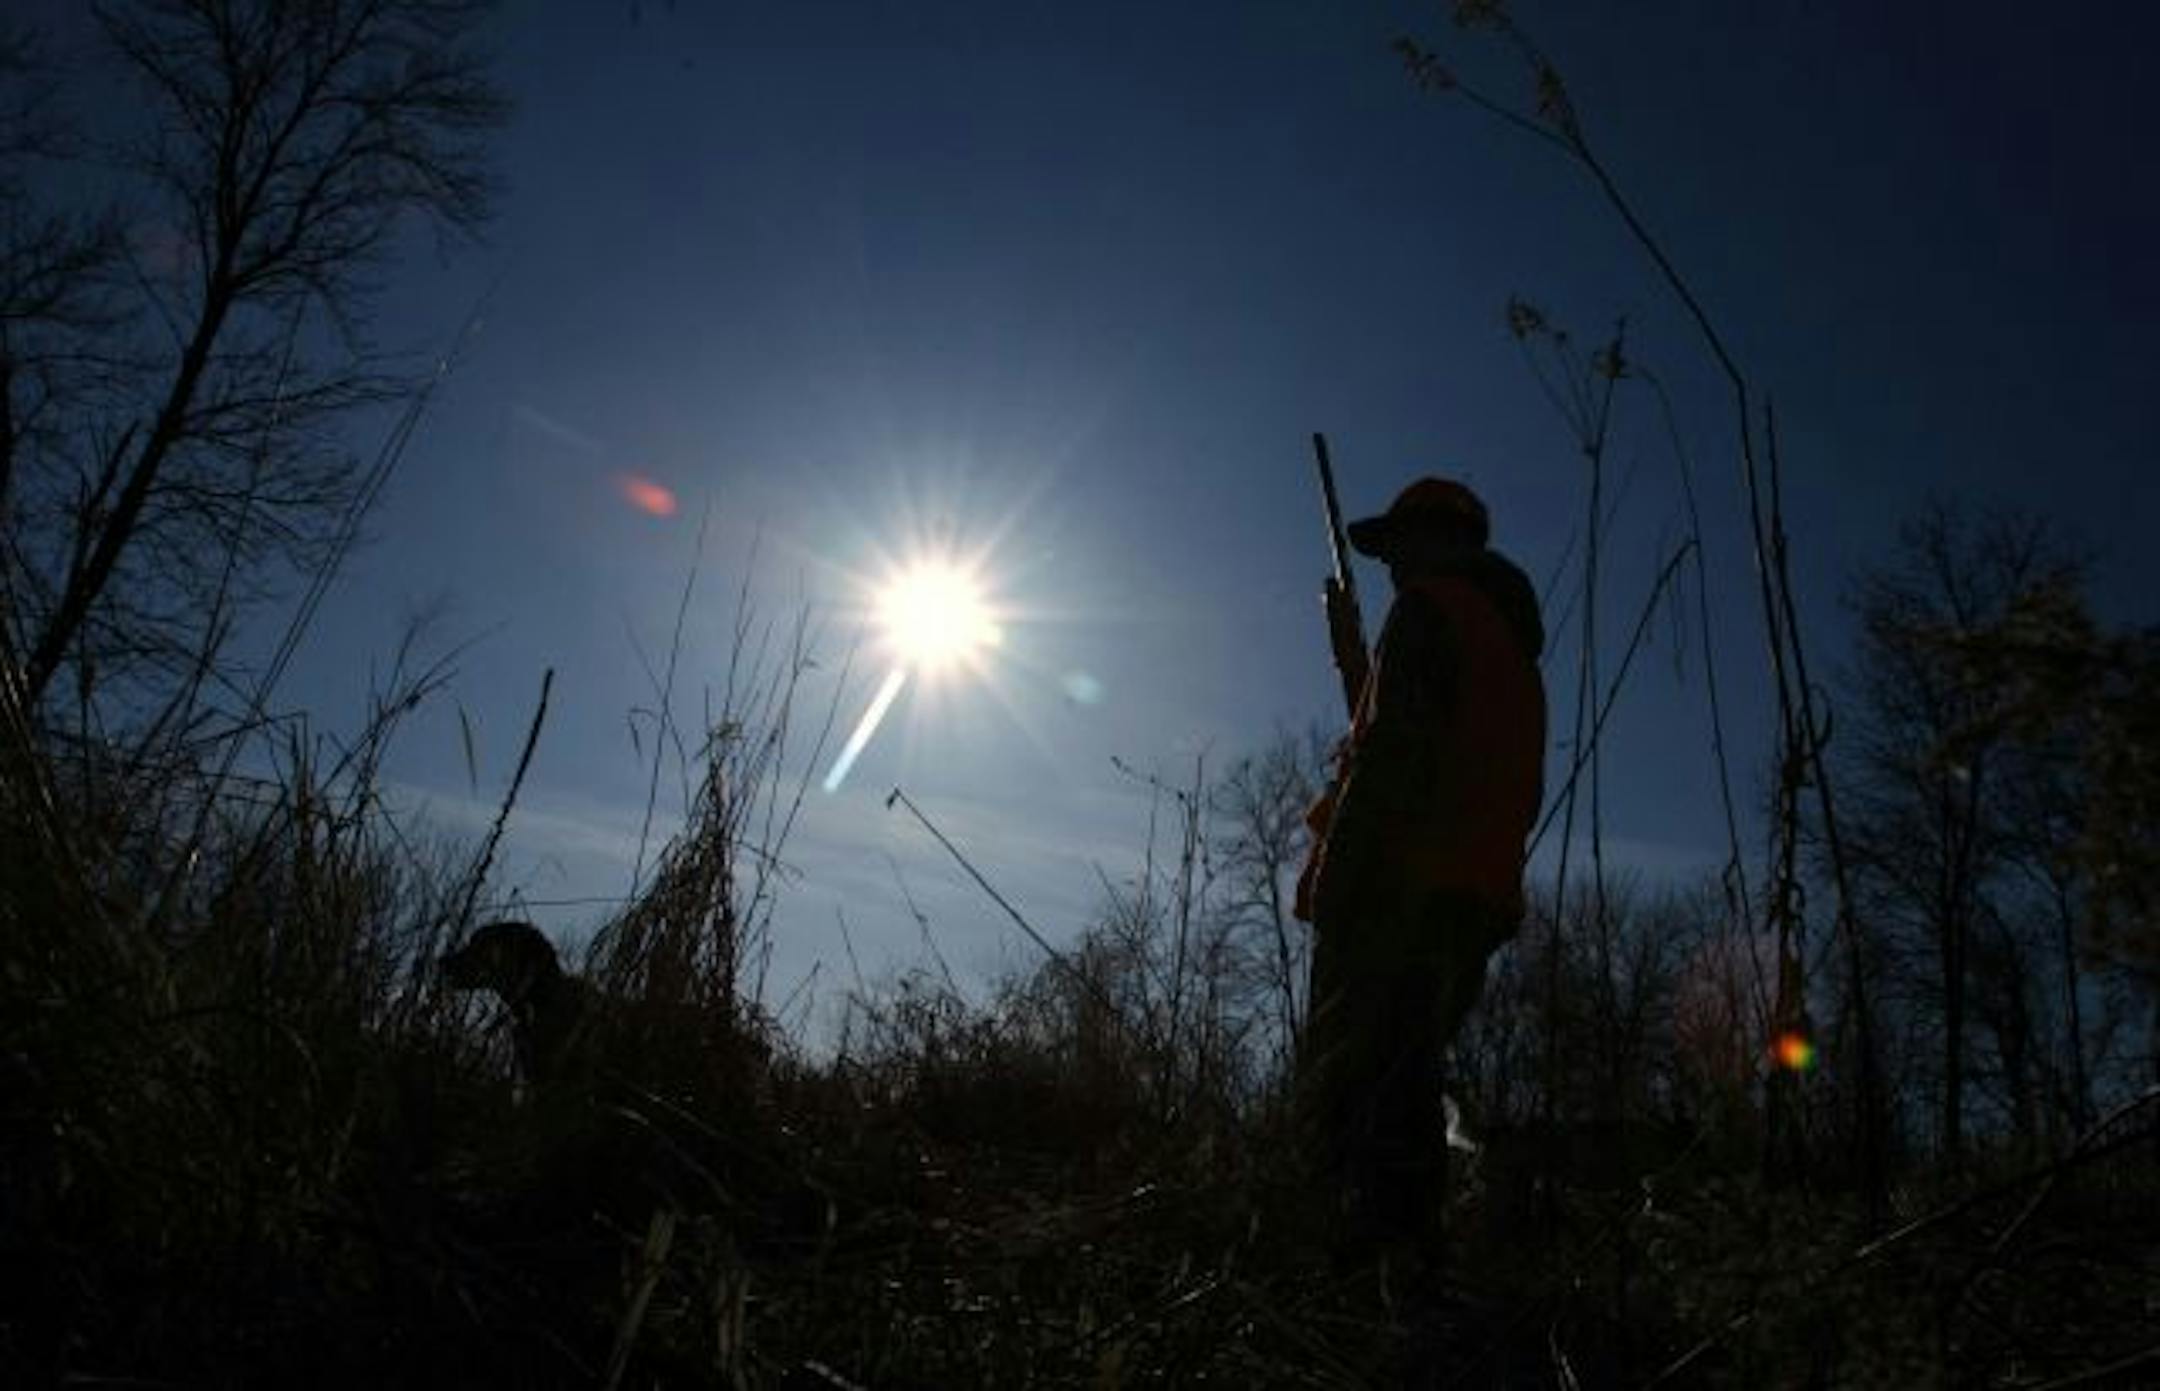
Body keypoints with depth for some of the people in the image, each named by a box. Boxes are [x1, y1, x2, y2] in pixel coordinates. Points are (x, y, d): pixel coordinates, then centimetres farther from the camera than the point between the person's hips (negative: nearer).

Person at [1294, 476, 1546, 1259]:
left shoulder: (1428, 608, -1)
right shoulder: (1511, 637, 26)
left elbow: (1393, 751, -16)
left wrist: (1336, 873, -18)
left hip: (1405, 891, -9)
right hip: (1480, 895, 10)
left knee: (1339, 1088, -11)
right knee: (1401, 1090, 13)